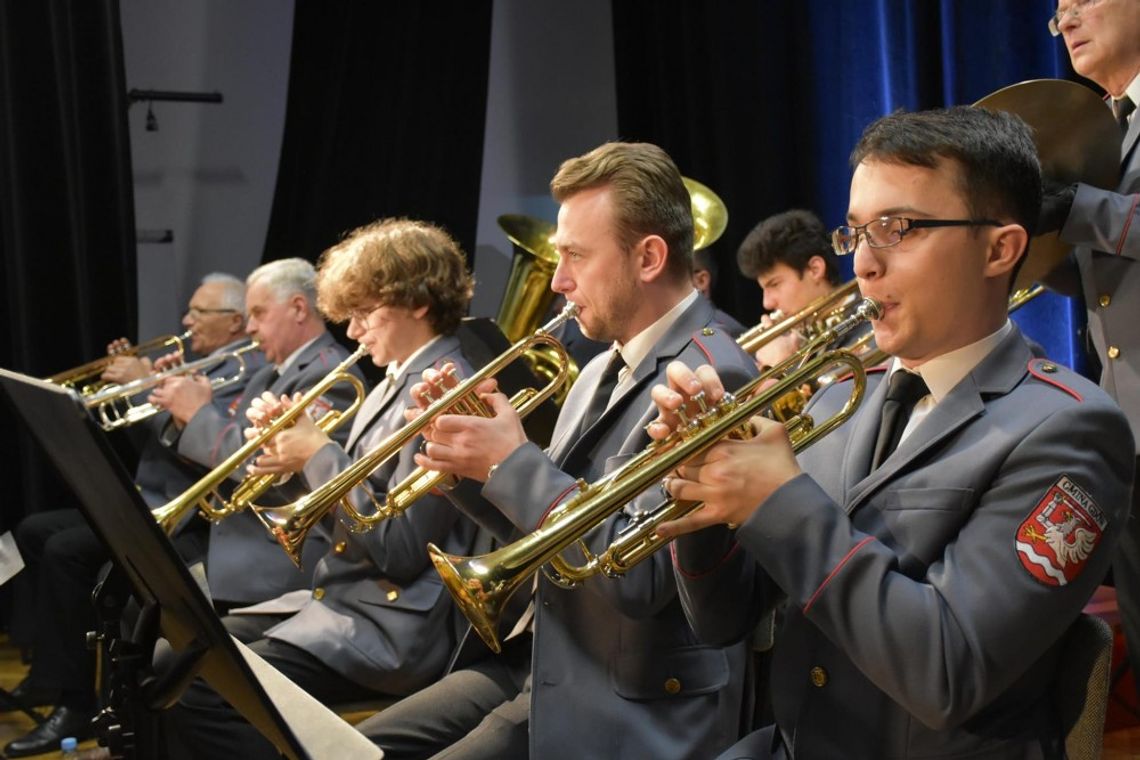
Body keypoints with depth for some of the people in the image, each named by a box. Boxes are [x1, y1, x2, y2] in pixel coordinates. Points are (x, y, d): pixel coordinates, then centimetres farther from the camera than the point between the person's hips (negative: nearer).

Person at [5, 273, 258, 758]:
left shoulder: (246, 373, -14)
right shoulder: (205, 367, 18)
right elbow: (152, 430, 19)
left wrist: (146, 385, -19)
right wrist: (136, 380, 6)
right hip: (145, 503, 11)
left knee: (66, 549, -25)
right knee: (33, 531, 10)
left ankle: (75, 701, -17)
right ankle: (46, 670, 13)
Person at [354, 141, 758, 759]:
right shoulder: (602, 370, 12)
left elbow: (640, 577, -26)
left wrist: (512, 460, -19)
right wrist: (464, 459, -1)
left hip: (632, 708, -9)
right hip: (541, 657, 9)